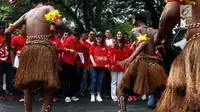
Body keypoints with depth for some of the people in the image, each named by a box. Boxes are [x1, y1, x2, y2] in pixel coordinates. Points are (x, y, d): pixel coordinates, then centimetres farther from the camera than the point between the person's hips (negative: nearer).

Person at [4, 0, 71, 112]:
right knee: (49, 88, 1)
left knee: (28, 86, 20)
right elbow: (59, 23, -13)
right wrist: (70, 30, 5)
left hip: (28, 50, 5)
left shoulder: (26, 14, 19)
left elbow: (7, 31, 14)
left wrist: (9, 47, 29)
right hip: (44, 50, -4)